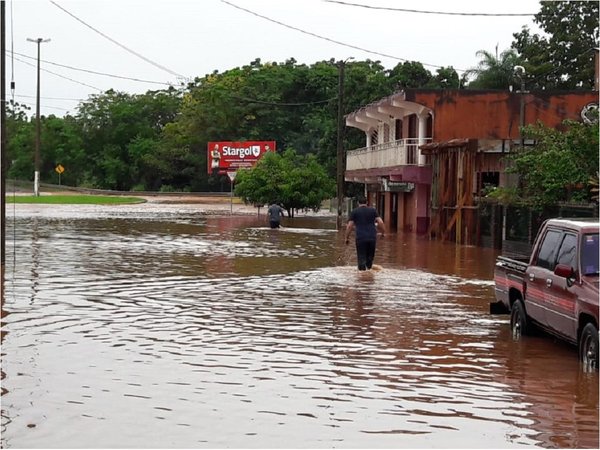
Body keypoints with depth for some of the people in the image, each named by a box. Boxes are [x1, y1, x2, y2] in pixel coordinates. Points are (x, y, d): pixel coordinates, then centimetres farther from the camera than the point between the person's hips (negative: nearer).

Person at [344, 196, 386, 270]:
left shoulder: (354, 211, 4)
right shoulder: (373, 210, 9)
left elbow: (349, 226, -1)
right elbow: (381, 222, 1)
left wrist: (347, 238, 7)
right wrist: (383, 232, 14)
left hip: (360, 238, -2)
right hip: (372, 237, 2)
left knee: (361, 258, 0)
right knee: (370, 257, 17)